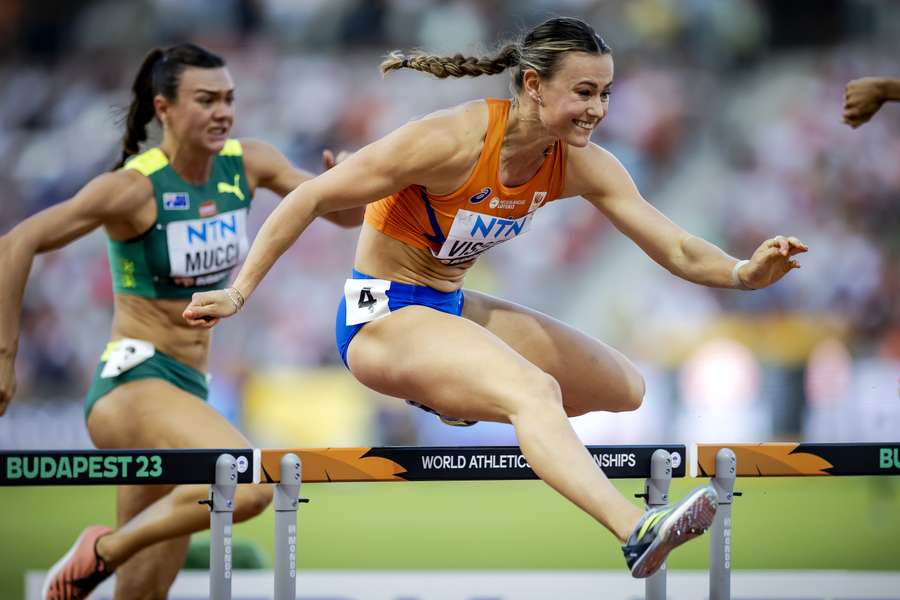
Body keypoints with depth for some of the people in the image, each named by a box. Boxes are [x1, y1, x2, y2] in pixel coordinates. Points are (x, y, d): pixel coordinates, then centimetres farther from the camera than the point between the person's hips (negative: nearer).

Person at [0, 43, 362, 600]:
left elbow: (347, 214, 7)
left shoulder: (247, 165, 4)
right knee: (248, 485, -32)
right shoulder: (135, 187, -14)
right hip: (132, 382, -7)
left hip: (185, 388, 7)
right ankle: (105, 549, -13)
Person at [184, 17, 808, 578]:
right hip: (382, 316, -8)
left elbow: (677, 250, -6)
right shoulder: (454, 141, -24)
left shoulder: (581, 166, -5)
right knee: (533, 389, -35)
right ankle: (637, 533, -57)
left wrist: (743, 273, -27)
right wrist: (239, 293, -18)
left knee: (626, 388, 8)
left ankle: (461, 395, 20)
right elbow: (310, 199, -18)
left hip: (452, 308, 8)